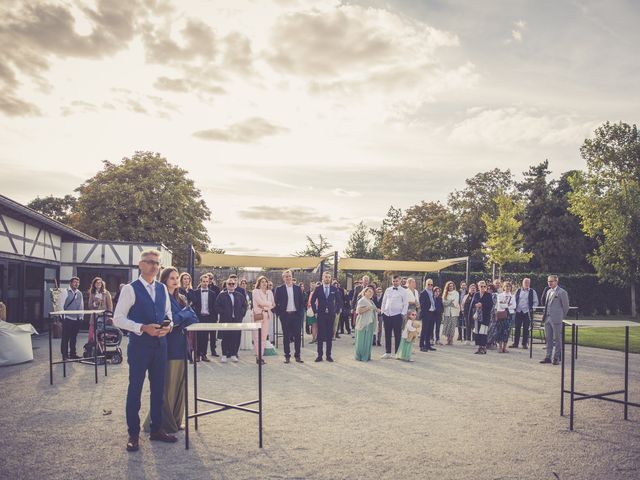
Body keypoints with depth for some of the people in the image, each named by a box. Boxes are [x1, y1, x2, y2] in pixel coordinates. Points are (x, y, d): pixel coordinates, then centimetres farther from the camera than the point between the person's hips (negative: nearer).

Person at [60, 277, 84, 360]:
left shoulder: (79, 293, 13)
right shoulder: (66, 292, -3)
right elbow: (61, 304, -6)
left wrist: (81, 316, 12)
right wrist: (62, 316, -10)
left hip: (77, 319, 5)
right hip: (67, 318, -5)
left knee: (74, 337, 11)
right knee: (65, 338, -2)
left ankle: (73, 353, 19)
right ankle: (65, 355, 4)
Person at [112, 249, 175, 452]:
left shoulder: (162, 289, 9)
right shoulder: (130, 289, -9)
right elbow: (118, 318, -10)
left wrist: (168, 325, -4)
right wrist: (143, 328, -20)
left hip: (160, 344, 6)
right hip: (139, 345, -5)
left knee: (158, 388, 13)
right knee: (135, 389, 4)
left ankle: (156, 429, 27)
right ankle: (133, 434, 17)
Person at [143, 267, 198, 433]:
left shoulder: (182, 299, 15)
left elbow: (194, 318, 4)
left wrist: (177, 320, -11)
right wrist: (184, 314, -7)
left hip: (181, 347, 7)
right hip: (168, 347, -7)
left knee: (179, 385, 10)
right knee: (167, 386, -4)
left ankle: (175, 421, 19)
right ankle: (160, 424, 6)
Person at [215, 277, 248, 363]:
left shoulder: (240, 295, 13)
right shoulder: (221, 295, 4)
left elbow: (244, 306, 13)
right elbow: (217, 307, -1)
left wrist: (241, 314, 1)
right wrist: (223, 314, -10)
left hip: (237, 320, 2)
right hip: (225, 320, -2)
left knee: (236, 337, 1)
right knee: (226, 337, -1)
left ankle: (233, 354, 12)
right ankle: (224, 354, 9)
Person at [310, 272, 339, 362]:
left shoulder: (334, 289, 4)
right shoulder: (318, 288, 1)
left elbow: (338, 301, 11)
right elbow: (312, 301, 4)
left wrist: (336, 311, 3)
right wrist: (315, 311, -1)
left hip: (331, 315, 1)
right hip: (321, 315, -1)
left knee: (329, 335, 4)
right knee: (320, 335, 0)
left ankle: (329, 355, 11)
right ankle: (319, 355, 6)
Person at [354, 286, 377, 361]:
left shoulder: (371, 301, 19)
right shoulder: (362, 300, -7)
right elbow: (358, 311, -17)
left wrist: (376, 310, 11)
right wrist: (368, 307, -23)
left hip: (370, 323, 8)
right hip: (363, 323, -8)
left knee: (369, 340, 8)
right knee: (362, 340, -5)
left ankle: (366, 356, 14)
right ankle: (360, 356, 1)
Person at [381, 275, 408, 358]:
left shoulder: (403, 291, 0)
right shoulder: (388, 290, 11)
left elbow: (406, 304, -2)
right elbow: (384, 302, 15)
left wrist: (403, 314, -9)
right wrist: (382, 312, 9)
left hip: (397, 315, -4)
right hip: (387, 314, 4)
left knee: (397, 335, 1)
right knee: (387, 334, 9)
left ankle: (397, 353, 9)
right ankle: (387, 352, 18)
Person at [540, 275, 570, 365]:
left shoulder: (562, 292, -6)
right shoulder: (549, 291, 16)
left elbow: (566, 306, -2)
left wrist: (561, 317, 3)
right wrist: (544, 315, 9)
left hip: (556, 320, -7)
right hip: (547, 319, 7)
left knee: (557, 339, 1)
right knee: (548, 339, 10)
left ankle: (556, 358, 8)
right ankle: (548, 357, 15)